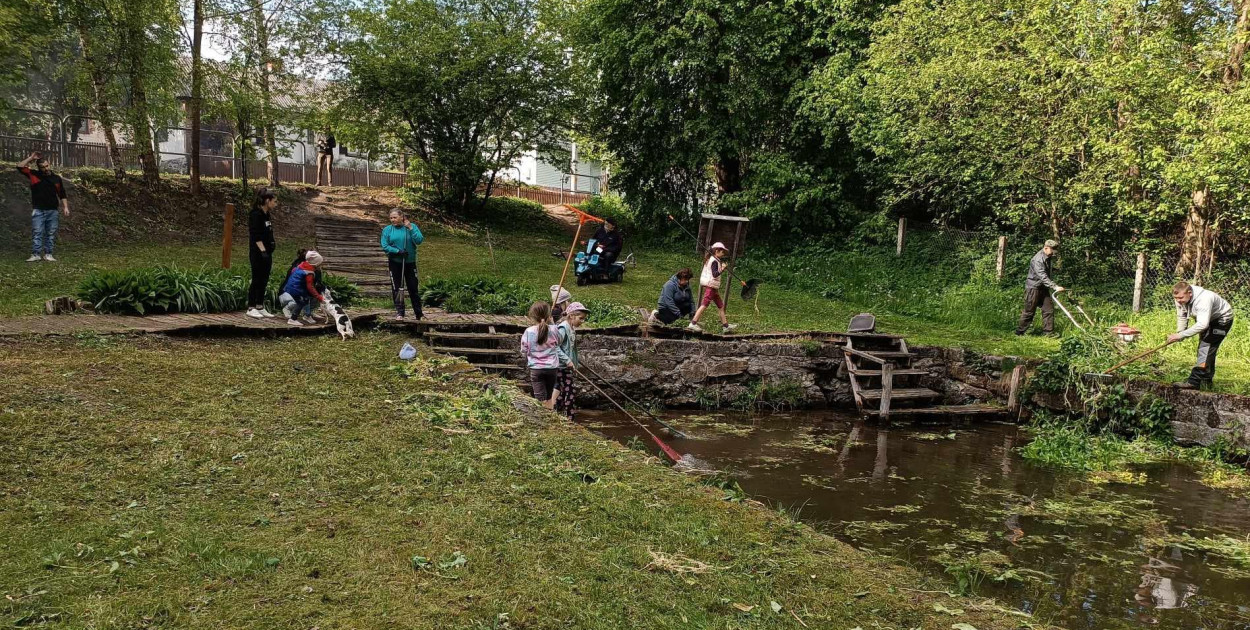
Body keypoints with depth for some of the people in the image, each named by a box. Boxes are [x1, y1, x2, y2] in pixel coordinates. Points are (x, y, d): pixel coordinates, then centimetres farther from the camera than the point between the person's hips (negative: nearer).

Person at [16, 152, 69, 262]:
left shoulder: (56, 178, 9)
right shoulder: (33, 175, 6)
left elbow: (62, 195, 12)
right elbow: (20, 166, -2)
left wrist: (65, 207, 3)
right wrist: (31, 158, 1)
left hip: (52, 211, 2)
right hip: (38, 211, -2)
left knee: (50, 234, 4)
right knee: (37, 233, -5)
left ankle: (48, 254, 9)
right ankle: (35, 254, -5)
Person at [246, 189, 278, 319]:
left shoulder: (267, 215, 14)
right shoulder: (255, 215, -12)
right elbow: (255, 236, -18)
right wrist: (263, 251, -22)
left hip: (266, 253, 9)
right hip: (257, 254, -8)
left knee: (264, 282, 10)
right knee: (257, 280, -4)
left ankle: (260, 308, 16)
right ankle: (251, 309, 3)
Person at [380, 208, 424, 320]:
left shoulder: (412, 227, -2)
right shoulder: (387, 230, -1)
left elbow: (419, 240, -13)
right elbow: (385, 246, -6)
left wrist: (411, 229, -21)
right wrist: (398, 251, -19)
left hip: (410, 262, 0)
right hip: (395, 262, 1)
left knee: (413, 287, 5)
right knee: (396, 288, 2)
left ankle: (418, 312, 16)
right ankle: (399, 312, 9)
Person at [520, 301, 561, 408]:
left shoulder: (529, 331, -10)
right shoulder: (553, 329, -8)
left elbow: (523, 351, -4)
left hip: (535, 368, -2)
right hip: (552, 368, 2)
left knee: (541, 399, 1)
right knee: (549, 397, 18)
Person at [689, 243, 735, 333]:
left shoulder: (711, 260, 16)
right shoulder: (714, 261, -13)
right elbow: (715, 274, -25)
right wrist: (722, 270, -36)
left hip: (713, 288, 11)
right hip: (711, 286, -11)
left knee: (721, 305, 14)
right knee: (704, 305, -13)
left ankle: (726, 325, 19)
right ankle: (693, 324, -15)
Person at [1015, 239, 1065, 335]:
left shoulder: (1047, 258, 8)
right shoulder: (1038, 260, -23)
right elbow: (1043, 277, -32)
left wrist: (1054, 286, 28)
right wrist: (1055, 287, -38)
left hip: (1043, 288, 9)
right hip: (1033, 288, -9)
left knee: (1049, 309, 3)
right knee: (1029, 311, -1)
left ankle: (1048, 332, 8)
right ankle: (1020, 332, 10)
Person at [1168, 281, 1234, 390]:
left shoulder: (1203, 300, -43)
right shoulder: (1181, 299, -18)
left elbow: (1202, 324, -50)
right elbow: (1181, 316, -3)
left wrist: (1180, 335, -52)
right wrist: (1179, 333, -16)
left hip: (1222, 319, -9)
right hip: (1207, 319, 9)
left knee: (1206, 347, -20)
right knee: (1204, 349, 15)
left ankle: (1194, 382, -26)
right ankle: (1207, 380, 29)